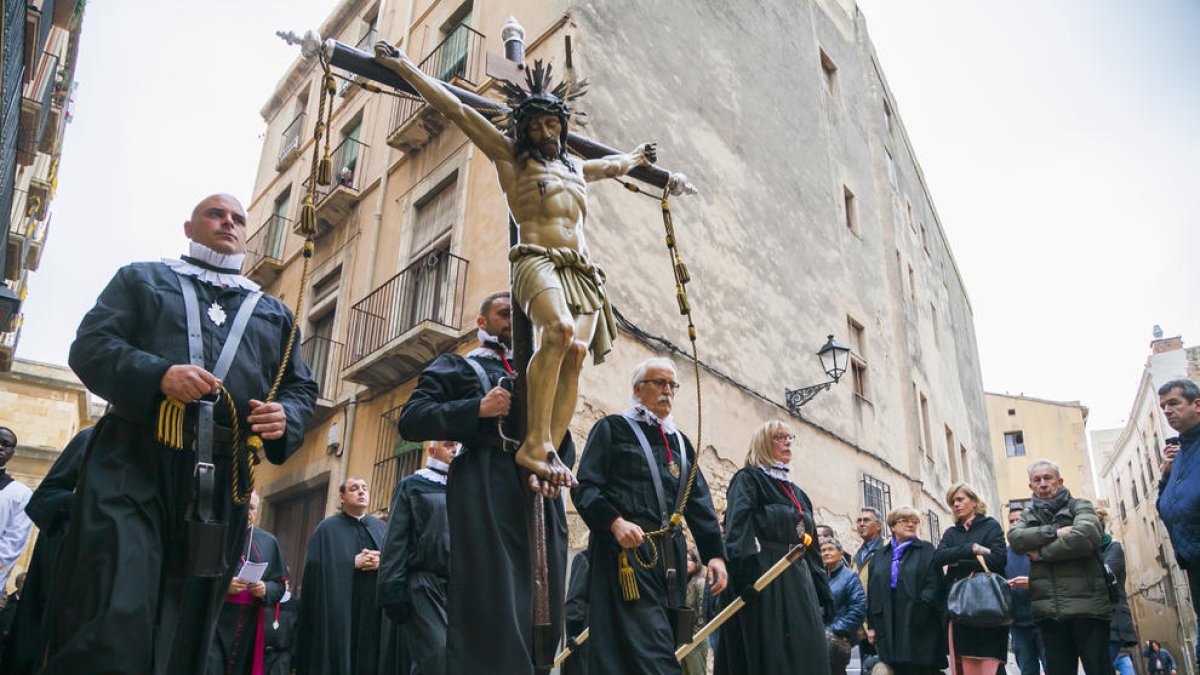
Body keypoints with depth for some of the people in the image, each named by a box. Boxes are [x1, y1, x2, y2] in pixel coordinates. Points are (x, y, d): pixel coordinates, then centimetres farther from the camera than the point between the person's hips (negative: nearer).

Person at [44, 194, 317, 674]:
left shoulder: (274, 313, 25)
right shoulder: (141, 279, 18)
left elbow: (302, 388, 18)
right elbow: (90, 345, 4)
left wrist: (287, 417, -6)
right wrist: (158, 374, -16)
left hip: (223, 480, 3)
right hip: (134, 464, -2)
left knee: (184, 632, 5)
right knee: (115, 624, -15)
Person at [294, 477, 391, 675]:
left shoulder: (381, 528, 14)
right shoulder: (328, 528, 4)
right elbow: (316, 566, -7)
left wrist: (382, 562, -12)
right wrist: (353, 562, -13)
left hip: (376, 614, 3)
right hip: (338, 613, -3)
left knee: (372, 659, 1)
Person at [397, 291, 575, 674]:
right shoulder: (455, 367, 14)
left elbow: (565, 451, 23)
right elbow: (411, 420, -1)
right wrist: (478, 408, -11)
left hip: (539, 499, 5)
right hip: (484, 497, -5)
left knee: (539, 611, 2)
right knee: (491, 609, -12)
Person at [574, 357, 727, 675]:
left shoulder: (680, 442, 22)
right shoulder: (612, 428, 5)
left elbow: (700, 503, 17)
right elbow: (586, 487, -5)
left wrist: (714, 553, 4)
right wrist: (615, 522, -23)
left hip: (670, 556, 6)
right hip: (625, 551, -6)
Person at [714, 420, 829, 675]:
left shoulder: (797, 493, 24)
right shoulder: (748, 479, 1)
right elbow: (737, 531, -15)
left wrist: (823, 593, 15)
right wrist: (749, 581, -28)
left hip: (799, 581, 7)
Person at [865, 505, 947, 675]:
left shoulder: (926, 550, 6)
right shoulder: (880, 555, 16)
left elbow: (935, 585, -5)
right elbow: (872, 592, 14)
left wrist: (921, 608, -18)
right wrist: (872, 625, 9)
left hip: (919, 628, -3)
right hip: (889, 629, 3)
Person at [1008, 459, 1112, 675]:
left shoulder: (1079, 506, 5)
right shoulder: (1027, 516, 17)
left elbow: (1085, 537, -15)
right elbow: (1016, 539, -4)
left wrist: (1041, 553, -7)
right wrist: (1055, 532, -14)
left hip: (1086, 605, -4)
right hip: (1049, 610, 4)